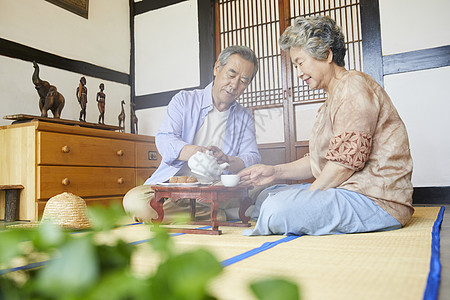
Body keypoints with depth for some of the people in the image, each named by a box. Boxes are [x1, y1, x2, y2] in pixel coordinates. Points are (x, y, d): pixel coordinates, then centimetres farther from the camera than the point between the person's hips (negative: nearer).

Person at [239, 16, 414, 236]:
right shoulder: (333, 98, 21)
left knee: (278, 209, -27)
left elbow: (347, 159, -21)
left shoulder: (353, 85, -11)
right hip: (347, 190, 10)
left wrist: (308, 195, -13)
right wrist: (276, 172, 7)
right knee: (267, 196, 10)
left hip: (377, 200, -10)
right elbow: (319, 161, 17)